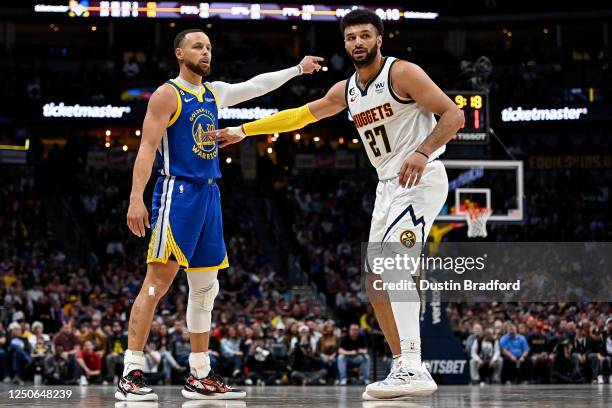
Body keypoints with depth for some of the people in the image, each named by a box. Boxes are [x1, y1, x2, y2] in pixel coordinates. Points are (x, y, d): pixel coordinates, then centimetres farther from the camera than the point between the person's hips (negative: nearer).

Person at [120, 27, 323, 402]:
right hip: (178, 192, -8)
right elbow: (147, 148, -13)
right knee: (158, 280, -13)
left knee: (205, 287, 9)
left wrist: (297, 69, 24)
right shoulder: (167, 94, -6)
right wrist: (136, 198, -22)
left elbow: (256, 85, 29)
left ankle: (200, 377, 14)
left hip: (209, 195, 8)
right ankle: (132, 374, -14)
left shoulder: (215, 93, 16)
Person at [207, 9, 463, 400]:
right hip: (388, 185, 9)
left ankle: (413, 368, -32)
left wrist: (423, 151, -29)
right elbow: (300, 115, 22)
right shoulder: (346, 90, 12)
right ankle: (405, 368, 11)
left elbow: (453, 114, -15)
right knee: (376, 280, 7)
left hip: (420, 179, -9)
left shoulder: (402, 73, -11)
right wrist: (243, 130, 21)